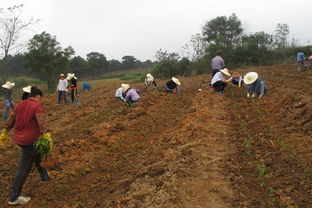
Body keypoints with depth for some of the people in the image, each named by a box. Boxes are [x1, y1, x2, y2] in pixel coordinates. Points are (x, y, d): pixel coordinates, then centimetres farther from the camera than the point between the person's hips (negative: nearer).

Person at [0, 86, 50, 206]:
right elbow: (42, 123, -28)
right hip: (29, 141, -9)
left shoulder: (20, 104, 8)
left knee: (36, 155, 30)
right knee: (24, 169, 1)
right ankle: (14, 198, 9)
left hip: (18, 138, 9)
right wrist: (48, 139, -34)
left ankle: (44, 176, 48)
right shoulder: (37, 106, -14)